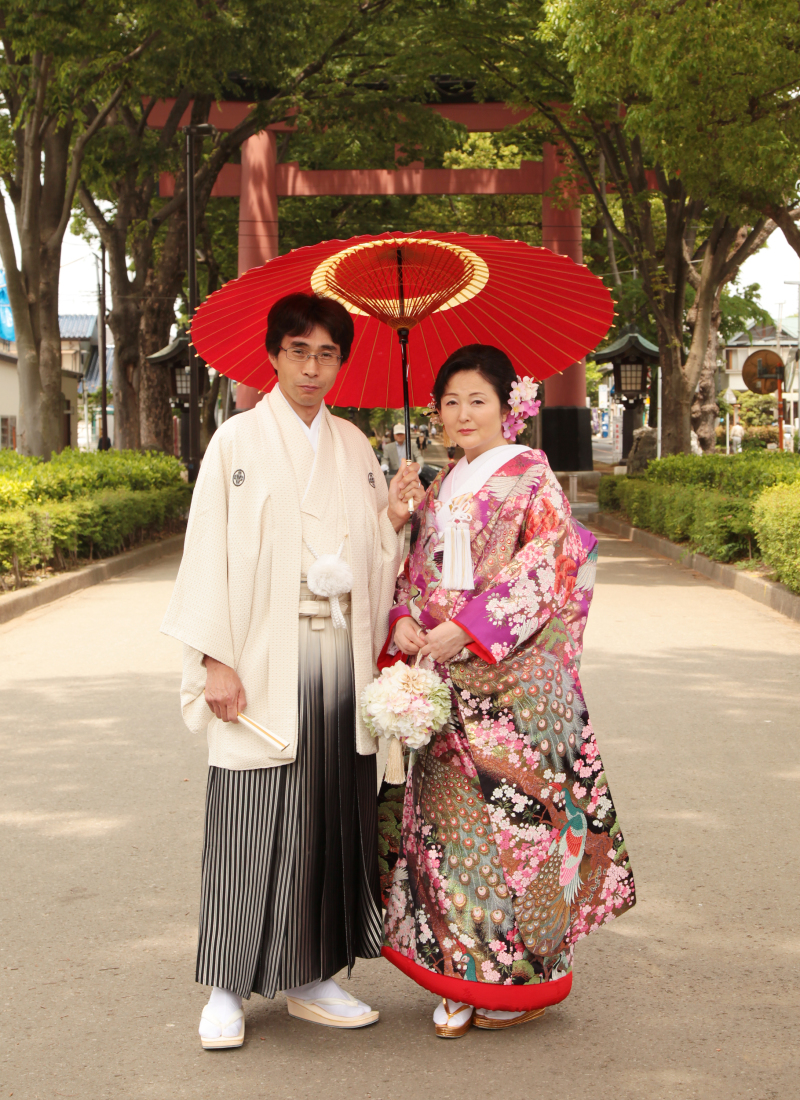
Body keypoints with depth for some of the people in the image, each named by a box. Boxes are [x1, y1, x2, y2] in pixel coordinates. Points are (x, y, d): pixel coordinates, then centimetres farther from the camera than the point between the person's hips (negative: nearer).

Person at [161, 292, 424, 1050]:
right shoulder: (238, 440, 1)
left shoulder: (353, 446, 14)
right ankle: (228, 989, 8)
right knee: (251, 823, -3)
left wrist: (392, 519, -4)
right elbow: (209, 552, -4)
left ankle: (311, 978, 17)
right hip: (263, 662, -4)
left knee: (334, 814, 6)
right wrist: (214, 659, -11)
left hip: (340, 653, 4)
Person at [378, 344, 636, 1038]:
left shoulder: (532, 475, -2)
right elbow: (418, 571, 17)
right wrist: (404, 621, -4)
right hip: (448, 678, 6)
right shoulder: (443, 488, 17)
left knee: (514, 813, -3)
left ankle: (522, 976, 11)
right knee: (450, 817, 4)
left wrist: (466, 629, -17)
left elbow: (542, 571, -11)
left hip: (515, 675, -6)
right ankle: (461, 979, 13)